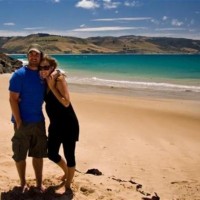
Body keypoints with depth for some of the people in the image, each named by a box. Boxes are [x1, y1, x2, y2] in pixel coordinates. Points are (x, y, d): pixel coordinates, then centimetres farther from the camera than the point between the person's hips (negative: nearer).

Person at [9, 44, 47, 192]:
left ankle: (39, 183, 26)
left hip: (39, 121, 5)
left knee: (38, 154, 13)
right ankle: (23, 183, 26)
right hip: (23, 122, -5)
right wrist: (18, 122, -17)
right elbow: (13, 99, -14)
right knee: (20, 155, 8)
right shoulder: (19, 74, -12)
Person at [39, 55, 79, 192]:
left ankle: (68, 186, 21)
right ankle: (67, 172, 45)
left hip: (68, 124, -8)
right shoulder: (45, 81, 6)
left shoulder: (59, 79, -15)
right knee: (52, 154, 16)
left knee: (69, 155, 3)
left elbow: (66, 102, -23)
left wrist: (52, 86, -21)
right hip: (55, 124, 8)